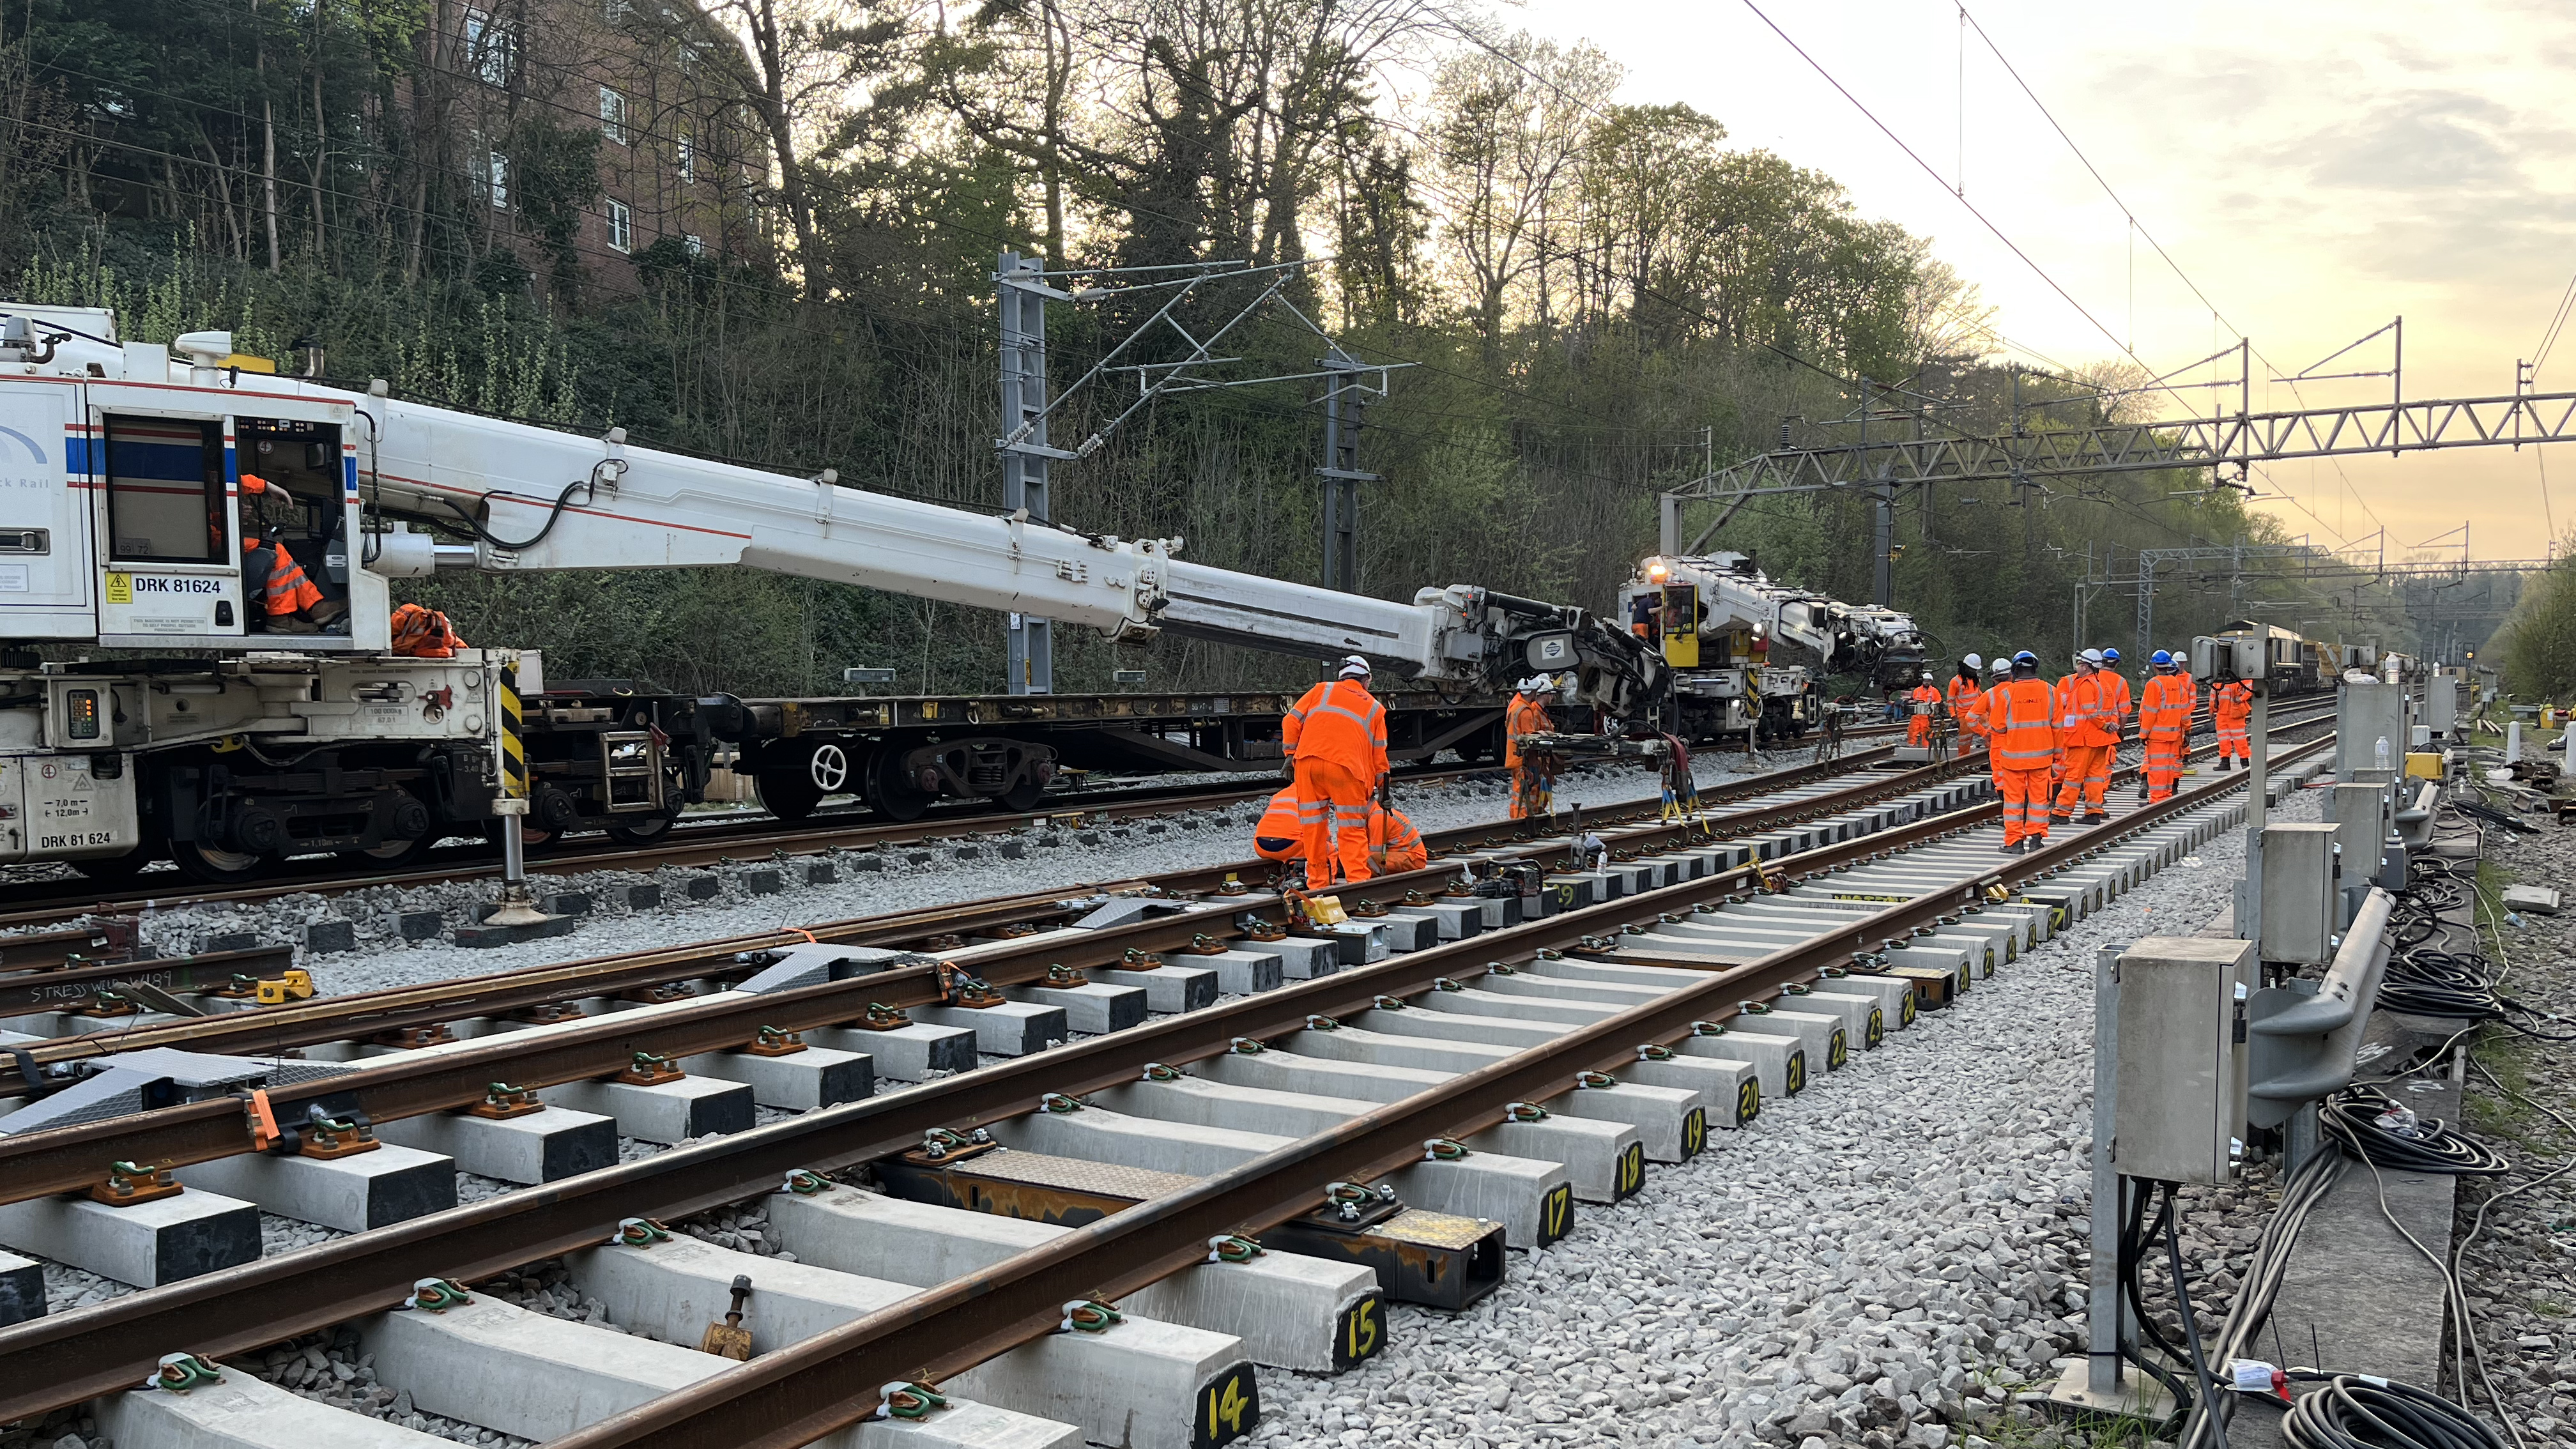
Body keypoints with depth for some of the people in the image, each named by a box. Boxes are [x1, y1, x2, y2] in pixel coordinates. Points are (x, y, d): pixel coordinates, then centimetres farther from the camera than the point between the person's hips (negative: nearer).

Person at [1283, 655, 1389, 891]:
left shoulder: (1322, 690, 20)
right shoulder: (1375, 708, 20)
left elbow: (1292, 720, 14)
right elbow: (1379, 752, 18)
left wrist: (1291, 753, 22)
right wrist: (1380, 782, 27)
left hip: (1308, 762, 1)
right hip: (1346, 767, -1)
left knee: (1314, 825, 9)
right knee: (1352, 829, 2)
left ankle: (1318, 882, 13)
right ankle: (1357, 881, -7)